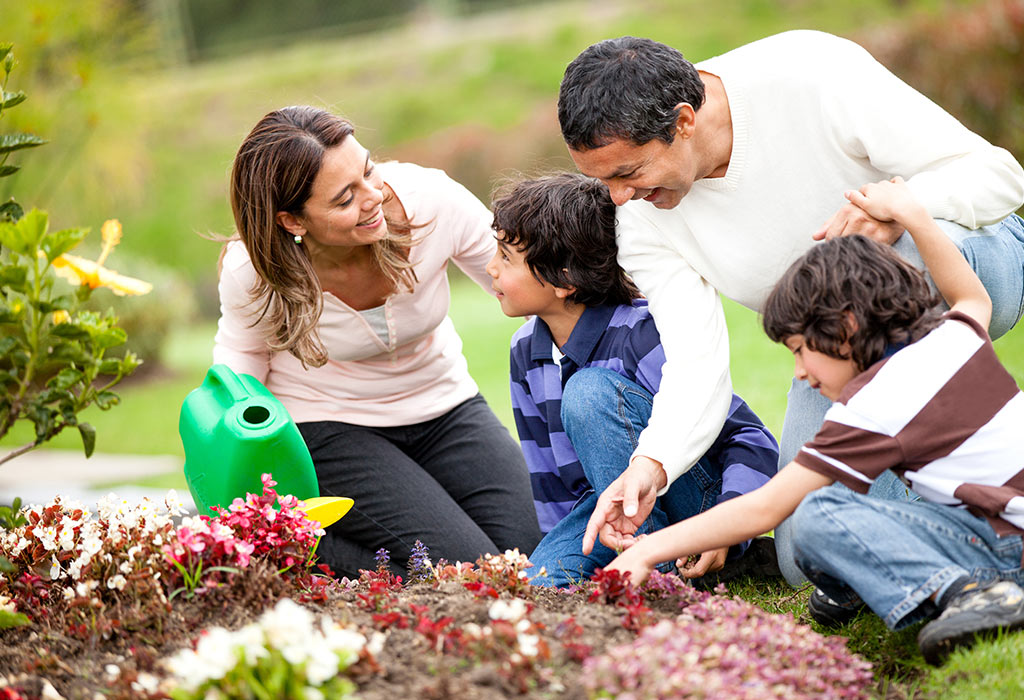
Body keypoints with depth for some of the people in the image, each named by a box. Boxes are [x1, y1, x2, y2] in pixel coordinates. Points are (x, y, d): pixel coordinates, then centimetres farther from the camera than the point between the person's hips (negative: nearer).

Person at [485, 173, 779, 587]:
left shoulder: (641, 333, -20)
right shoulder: (525, 353, 2)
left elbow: (753, 441, -20)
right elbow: (547, 472, 13)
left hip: (697, 497, -5)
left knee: (591, 390, -30)